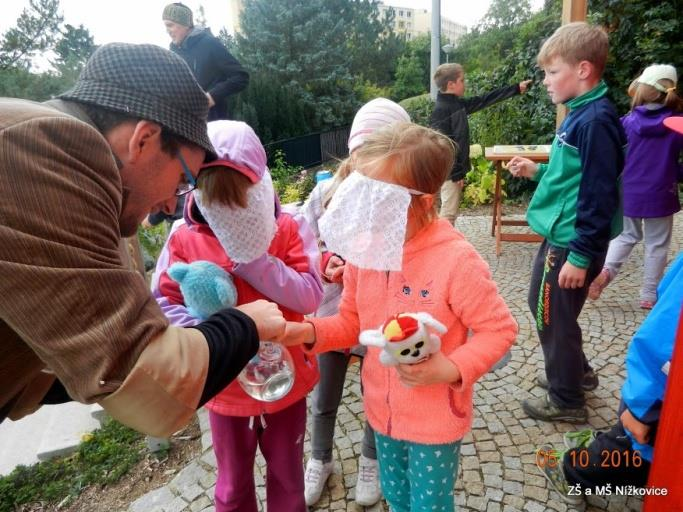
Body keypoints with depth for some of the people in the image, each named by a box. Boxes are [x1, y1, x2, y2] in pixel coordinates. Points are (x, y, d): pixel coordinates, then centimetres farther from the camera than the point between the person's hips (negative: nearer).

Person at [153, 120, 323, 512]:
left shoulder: (289, 228, -12)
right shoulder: (184, 239, -10)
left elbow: (310, 295, -20)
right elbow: (162, 302, -10)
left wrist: (251, 260, -28)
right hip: (225, 386, 1)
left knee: (287, 476, 24)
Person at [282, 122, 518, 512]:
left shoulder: (456, 260, -27)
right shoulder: (363, 247, -10)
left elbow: (500, 329, -16)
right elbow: (353, 322, 1)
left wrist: (451, 369, -29)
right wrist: (307, 331, -16)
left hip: (436, 420, -5)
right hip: (383, 410, 5)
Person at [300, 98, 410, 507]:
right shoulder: (328, 190, -10)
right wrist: (322, 266, -19)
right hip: (331, 313, 3)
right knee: (324, 399, 22)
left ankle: (371, 463, 51)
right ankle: (320, 461, 51)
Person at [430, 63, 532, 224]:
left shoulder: (459, 104, 11)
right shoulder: (441, 110, -16)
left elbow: (485, 100, 19)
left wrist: (516, 88, 22)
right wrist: (455, 173, -20)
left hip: (456, 169, 9)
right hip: (450, 172, -9)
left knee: (451, 211, 15)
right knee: (449, 212, -4)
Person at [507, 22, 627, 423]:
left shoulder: (596, 120, -20)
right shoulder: (581, 113, 10)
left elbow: (599, 193, -23)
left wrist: (581, 255, -21)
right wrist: (538, 171, 9)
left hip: (571, 243, -10)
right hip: (560, 236, 10)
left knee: (553, 317, 4)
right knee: (545, 307, 22)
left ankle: (567, 400, 24)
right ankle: (577, 372, 42)